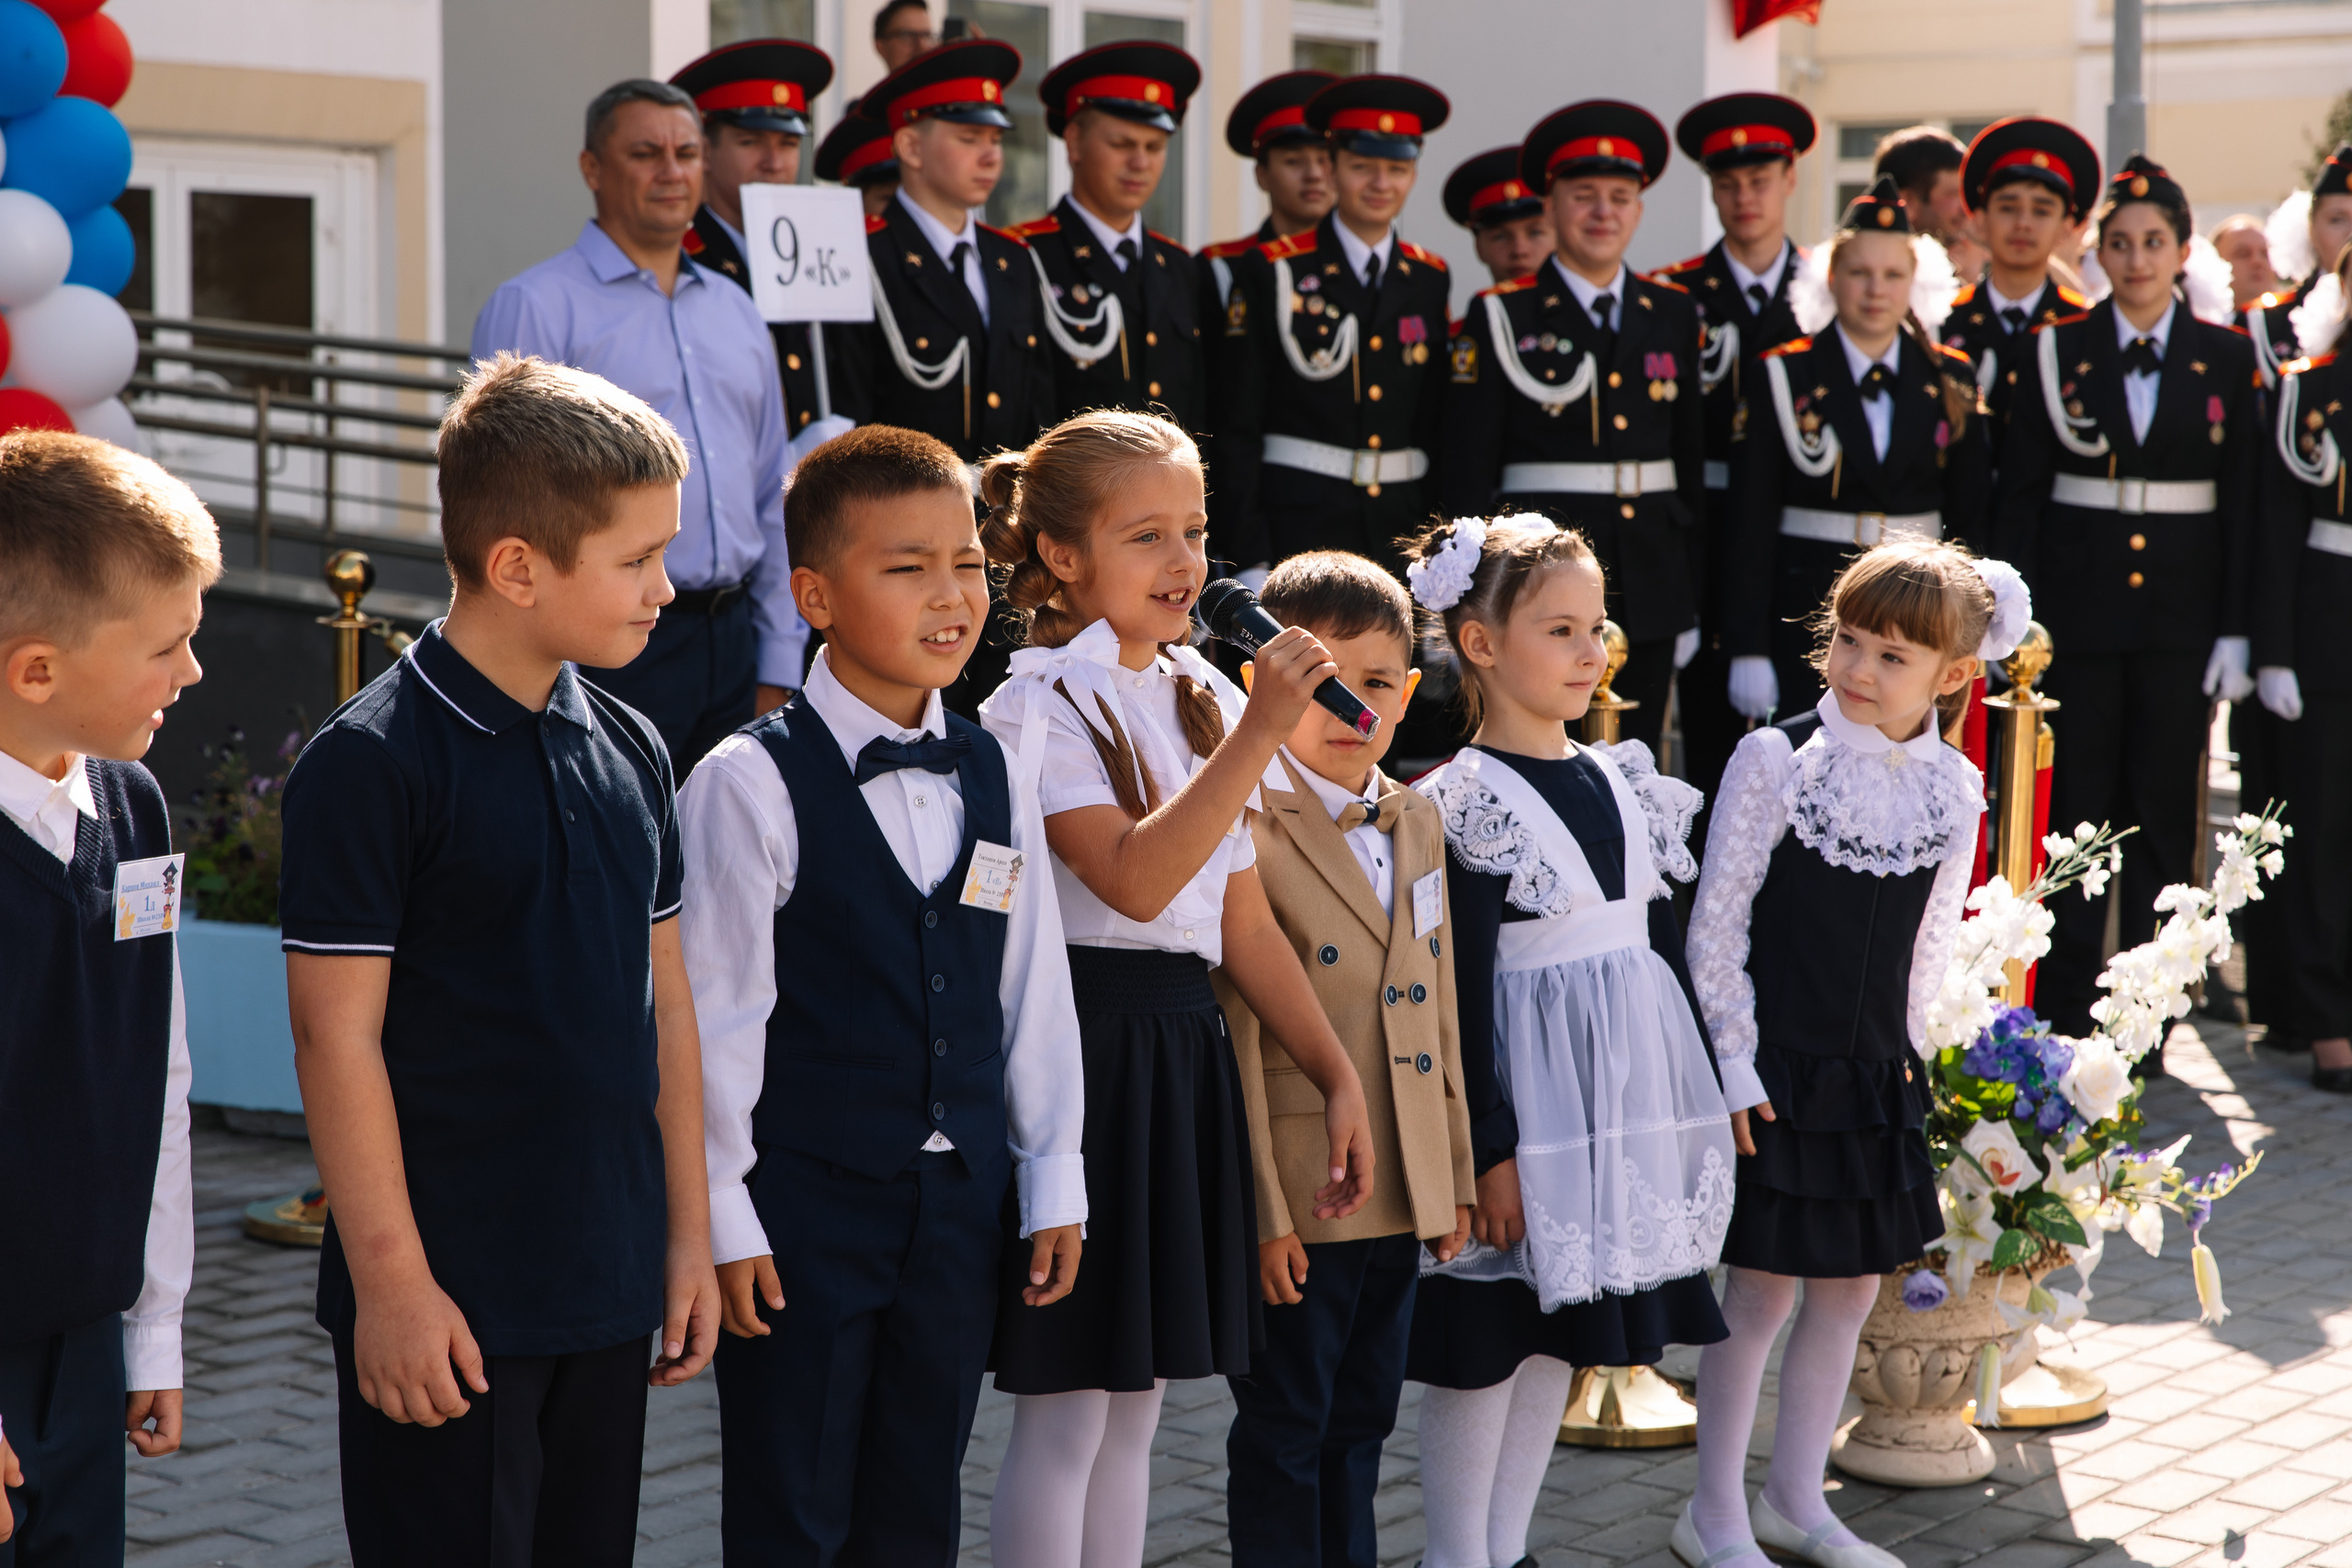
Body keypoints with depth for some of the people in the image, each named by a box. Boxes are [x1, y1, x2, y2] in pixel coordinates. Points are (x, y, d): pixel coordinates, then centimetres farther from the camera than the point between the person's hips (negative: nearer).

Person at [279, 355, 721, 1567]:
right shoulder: (372, 763, -12)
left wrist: (688, 1236, 13)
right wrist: (392, 1279, -14)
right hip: (450, 1300, -7)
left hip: (610, 1287, 7)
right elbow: (338, 1034, -13)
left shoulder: (630, 751, 8)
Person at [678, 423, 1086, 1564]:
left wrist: (1051, 1182, 10)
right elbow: (714, 1013, -10)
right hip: (802, 1211, -5)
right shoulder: (751, 784, -11)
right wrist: (721, 1215, -10)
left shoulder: (994, 779, 6)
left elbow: (1034, 991, 10)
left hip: (958, 1207, 5)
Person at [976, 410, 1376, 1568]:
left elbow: (1245, 922, 13)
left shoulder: (1202, 698, 12)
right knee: (1066, 1406, -2)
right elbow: (1135, 879, -23)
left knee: (1133, 1400, 13)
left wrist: (1338, 1075, 8)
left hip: (1185, 1053, 7)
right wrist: (1261, 732, -23)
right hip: (1085, 1046, -7)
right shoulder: (1039, 704, -10)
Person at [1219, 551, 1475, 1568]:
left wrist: (1455, 1175, 14)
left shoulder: (1419, 824, 10)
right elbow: (1233, 1036, -14)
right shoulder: (1248, 831, -12)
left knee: (1361, 1425, 16)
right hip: (1300, 1196, -7)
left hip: (1404, 1193, 7)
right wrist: (1263, 1209, -16)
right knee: (1284, 1434, 4)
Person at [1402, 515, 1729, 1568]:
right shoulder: (1466, 805, -12)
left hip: (1629, 1082, 7)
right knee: (1487, 1343, 0)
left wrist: (1696, 1088, 14)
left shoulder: (1620, 780, 9)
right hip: (1527, 1087, -7)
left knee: (1560, 1335, 14)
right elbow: (1465, 993, -14)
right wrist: (1489, 1150, -16)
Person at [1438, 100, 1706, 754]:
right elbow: (1466, 476, -2)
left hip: (1651, 591, 4)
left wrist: (1690, 603, 12)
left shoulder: (1673, 314, 13)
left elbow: (1692, 461, 15)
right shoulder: (1501, 317, 1)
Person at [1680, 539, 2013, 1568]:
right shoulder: (1776, 760, -11)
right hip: (1775, 1069, -5)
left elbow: (1931, 941, 12)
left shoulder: (1955, 790, 1)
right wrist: (1736, 1066, -11)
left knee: (1851, 1288, 12)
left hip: (1875, 1076, 5)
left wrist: (1904, 1051, 9)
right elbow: (1716, 925, -9)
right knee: (1762, 1290, 0)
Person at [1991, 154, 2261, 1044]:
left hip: (2181, 614, 0)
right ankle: (2064, 1011, 10)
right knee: (2075, 805, 1)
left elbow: (2246, 503, 3)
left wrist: (2236, 630, -3)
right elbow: (2019, 494, 2)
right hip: (2079, 606, 0)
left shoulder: (2226, 358, 4)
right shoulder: (2057, 352, 3)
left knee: (2163, 811, 4)